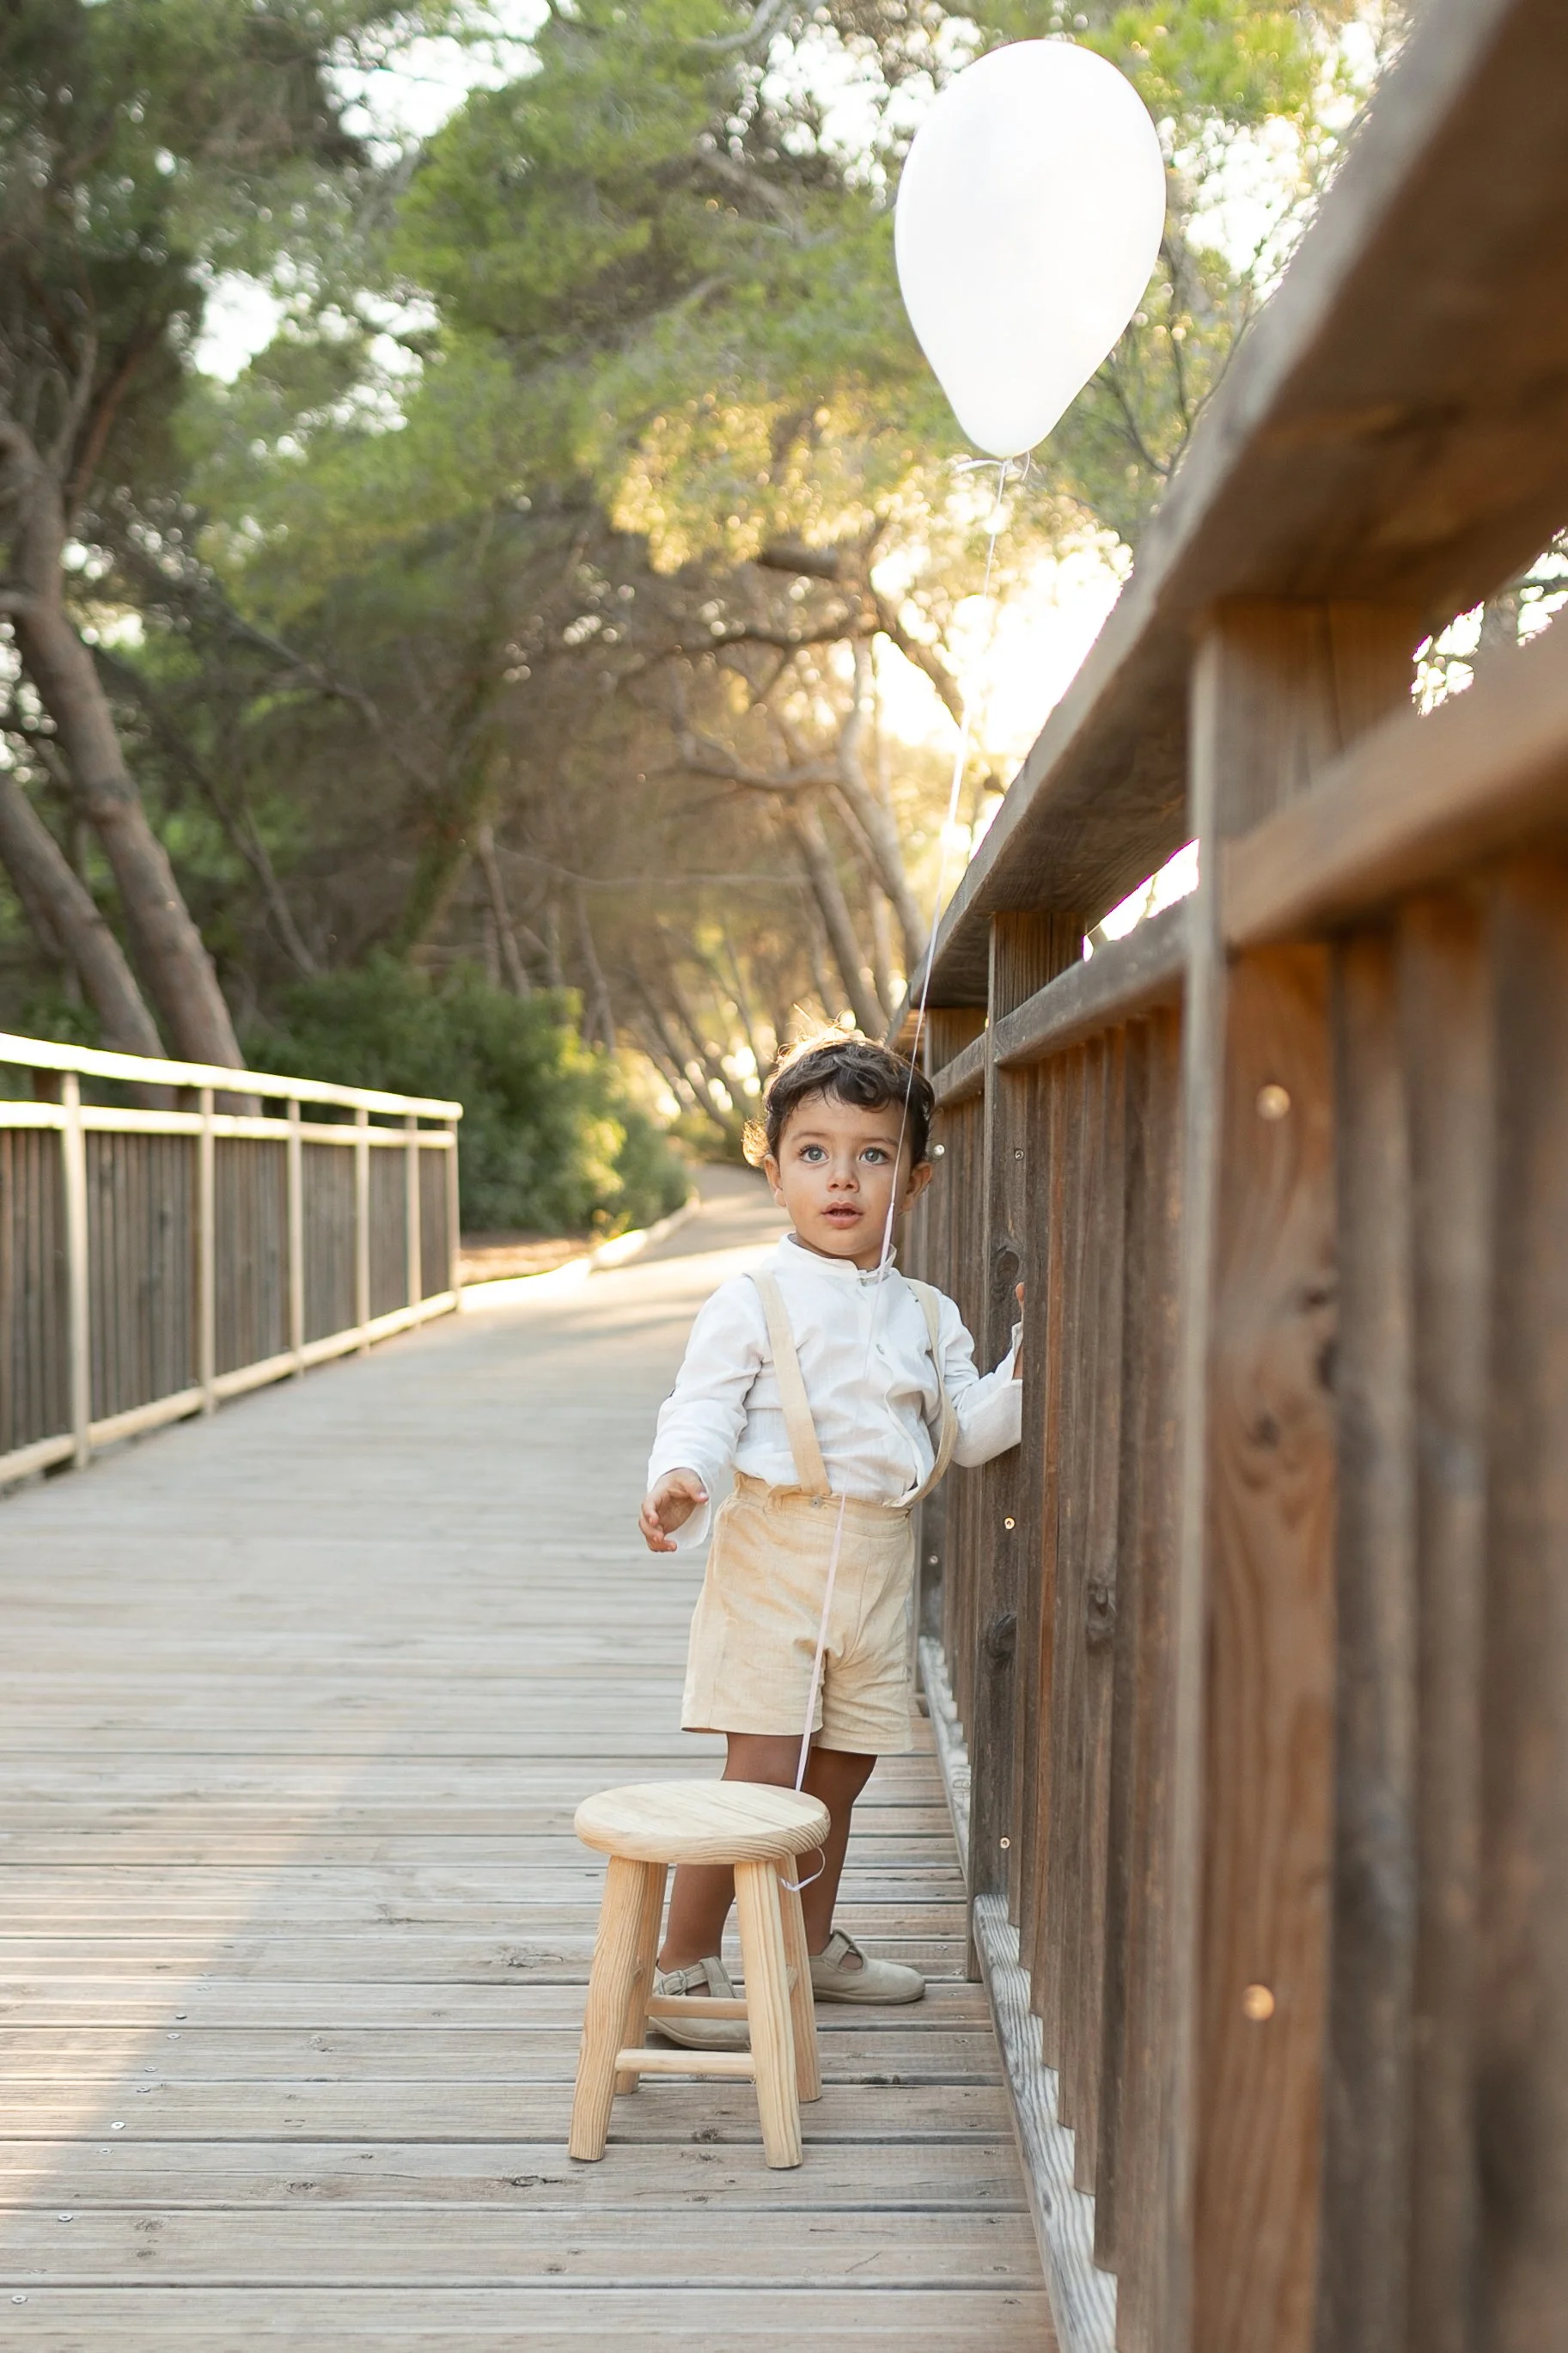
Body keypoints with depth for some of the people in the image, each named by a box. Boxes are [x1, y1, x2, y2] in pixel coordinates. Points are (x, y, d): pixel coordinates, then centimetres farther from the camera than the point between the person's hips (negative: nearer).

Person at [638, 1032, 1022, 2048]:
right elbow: (704, 1407, -10)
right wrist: (678, 1480, -29)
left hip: (880, 1565, 5)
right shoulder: (755, 1301, -4)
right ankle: (683, 1963, 3)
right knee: (764, 1772, -10)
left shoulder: (927, 1315, 11)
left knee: (839, 1772, 15)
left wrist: (1027, 1362, -3)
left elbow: (968, 1429, 10)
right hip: (777, 1555, -5)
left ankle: (813, 1942, 35)